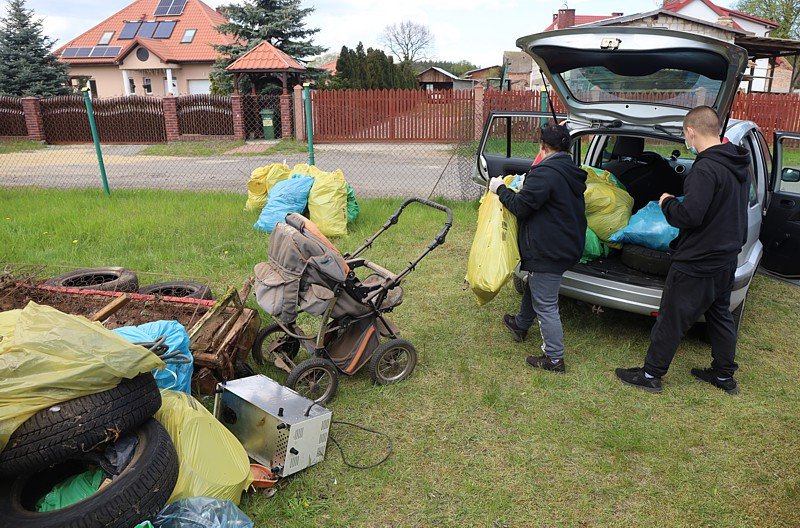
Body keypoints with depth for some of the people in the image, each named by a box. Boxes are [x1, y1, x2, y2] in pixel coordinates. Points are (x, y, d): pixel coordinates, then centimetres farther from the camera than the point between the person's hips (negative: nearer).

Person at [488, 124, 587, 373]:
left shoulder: (545, 173, -22)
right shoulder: (572, 173, 9)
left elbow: (521, 206, -21)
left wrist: (500, 189, -5)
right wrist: (527, 183, 25)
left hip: (548, 252, -11)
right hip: (567, 246, 11)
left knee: (545, 305, -1)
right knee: (534, 285, 30)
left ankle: (554, 359, 9)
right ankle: (521, 325, 51)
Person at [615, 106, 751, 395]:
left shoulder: (706, 168, -25)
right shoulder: (738, 165, 7)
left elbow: (689, 215, -29)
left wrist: (667, 203, -10)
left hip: (696, 264, -9)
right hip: (726, 258, 9)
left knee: (671, 319, 3)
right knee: (720, 315, 21)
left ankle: (651, 375, 16)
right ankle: (724, 375, 34)